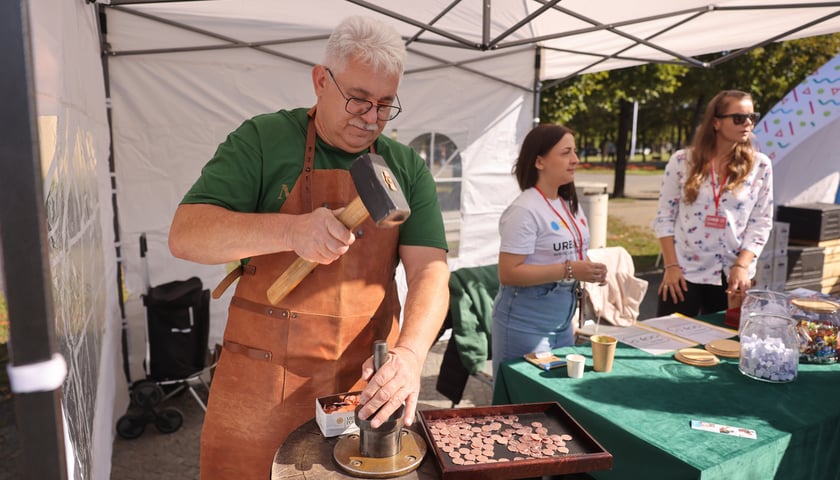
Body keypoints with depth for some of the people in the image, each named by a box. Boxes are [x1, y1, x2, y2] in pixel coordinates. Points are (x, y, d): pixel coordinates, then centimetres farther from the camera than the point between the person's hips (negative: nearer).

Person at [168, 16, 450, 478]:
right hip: (262, 386, -1)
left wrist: (410, 353, -23)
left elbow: (429, 271, -4)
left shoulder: (407, 168, 2)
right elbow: (185, 235, -13)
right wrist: (290, 229, -30)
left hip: (369, 385, 2)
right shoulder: (261, 141, -5)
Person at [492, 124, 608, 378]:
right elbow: (508, 273, -23)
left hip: (562, 323, 8)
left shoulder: (570, 205, 7)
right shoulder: (524, 210, -18)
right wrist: (569, 270, -25)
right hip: (525, 326, -8)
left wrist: (589, 270, -1)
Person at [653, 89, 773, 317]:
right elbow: (665, 216, -1)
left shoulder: (760, 166, 1)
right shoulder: (682, 161, -2)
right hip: (684, 272, -1)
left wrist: (741, 266, -10)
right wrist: (671, 266, -7)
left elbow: (761, 222, 1)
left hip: (732, 276, 1)